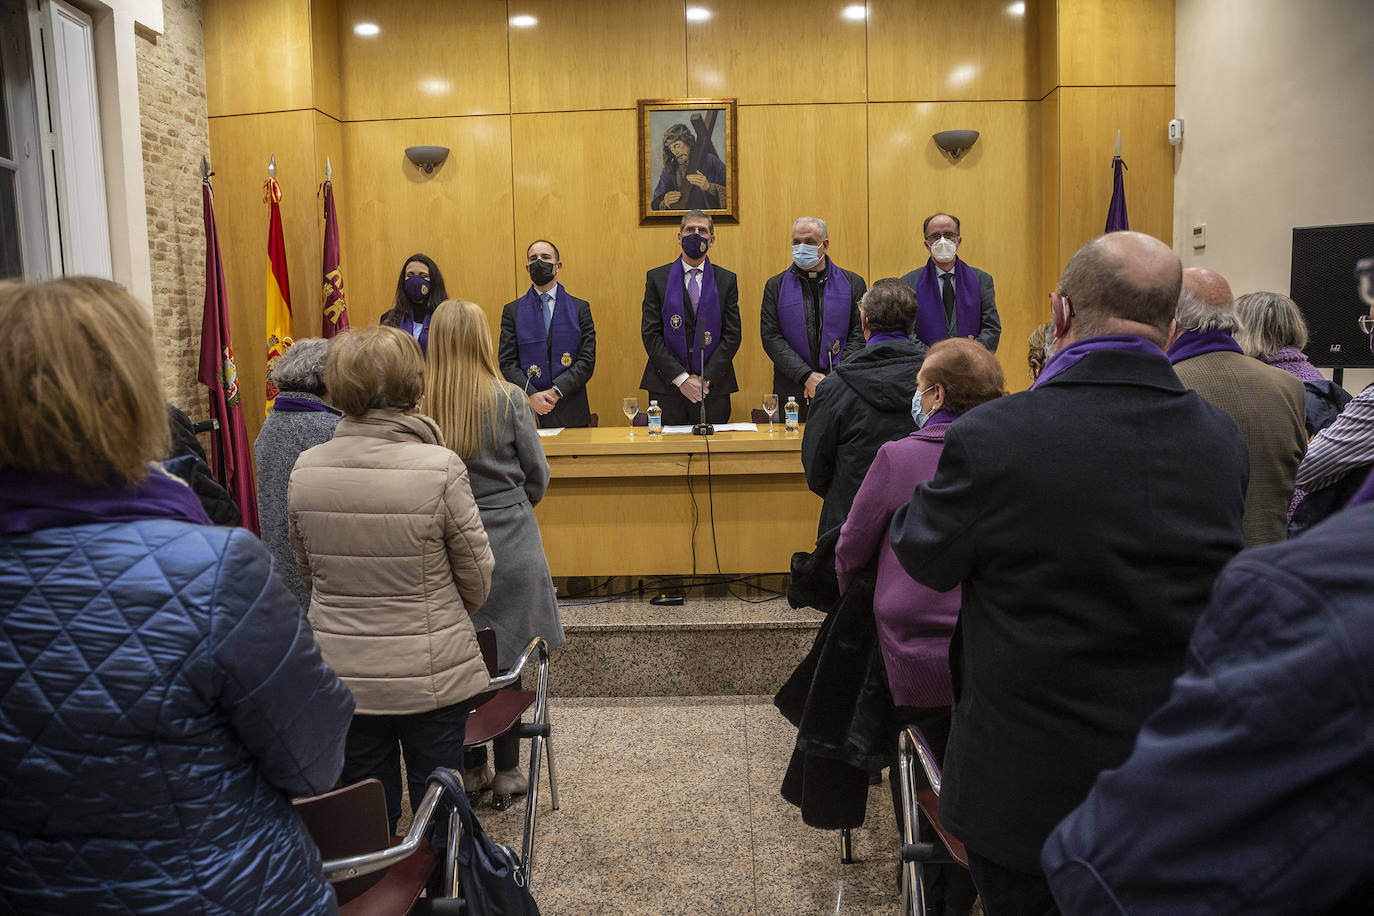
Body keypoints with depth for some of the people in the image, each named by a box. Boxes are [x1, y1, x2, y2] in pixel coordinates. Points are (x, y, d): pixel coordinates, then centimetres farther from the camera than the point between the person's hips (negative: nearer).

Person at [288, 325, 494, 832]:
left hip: (341, 675, 4)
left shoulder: (305, 469, -7)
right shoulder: (439, 467, -19)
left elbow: (308, 571, 7)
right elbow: (476, 578, -8)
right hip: (431, 675, -3)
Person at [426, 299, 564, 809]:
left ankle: (472, 769, 25)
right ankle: (507, 773, 19)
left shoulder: (420, 404, -9)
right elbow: (537, 474, -1)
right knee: (507, 660, 9)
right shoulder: (508, 400, -10)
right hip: (508, 545, -1)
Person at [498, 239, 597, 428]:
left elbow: (587, 361, -1)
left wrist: (555, 392, -13)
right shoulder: (512, 311, 8)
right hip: (527, 412, 0)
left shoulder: (580, 308, 7)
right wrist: (531, 396, -15)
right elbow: (507, 363, 1)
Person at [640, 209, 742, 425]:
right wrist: (681, 378, -11)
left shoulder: (726, 280, 8)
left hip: (714, 388, 1)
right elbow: (650, 334, -2)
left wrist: (706, 379, -10)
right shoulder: (657, 278, 5)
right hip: (667, 387, 0)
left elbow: (732, 335, 2)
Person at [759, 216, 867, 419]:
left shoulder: (852, 283, 8)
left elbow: (860, 334, 2)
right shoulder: (776, 286, 7)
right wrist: (806, 376, -13)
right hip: (791, 392, 0)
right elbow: (771, 338, -2)